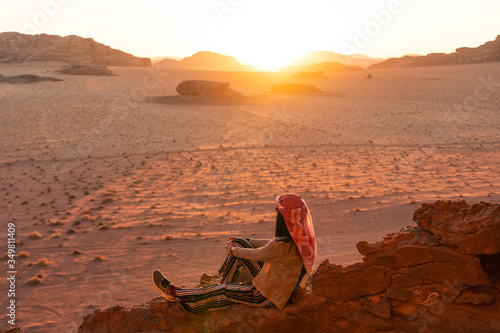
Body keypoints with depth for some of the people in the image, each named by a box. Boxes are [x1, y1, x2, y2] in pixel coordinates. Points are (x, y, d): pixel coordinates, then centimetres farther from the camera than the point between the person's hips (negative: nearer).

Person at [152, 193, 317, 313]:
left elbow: (254, 255, -17)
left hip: (268, 296, -8)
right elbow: (272, 244, 11)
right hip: (274, 282, 8)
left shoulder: (282, 245, -32)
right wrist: (240, 242, 14)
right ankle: (225, 283, 26)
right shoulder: (297, 236, -6)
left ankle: (175, 293, 18)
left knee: (219, 291, 2)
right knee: (239, 244, 7)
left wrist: (233, 250, 4)